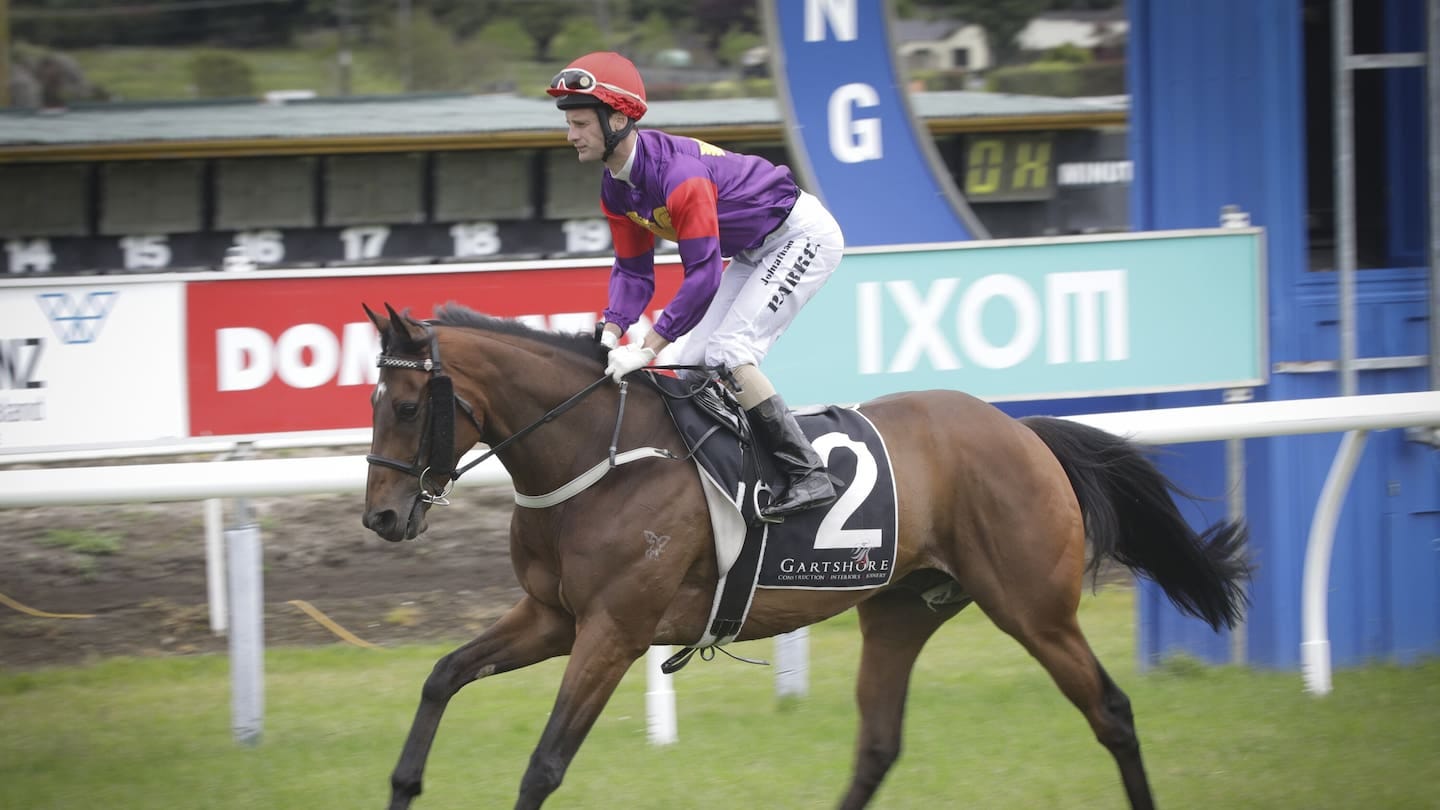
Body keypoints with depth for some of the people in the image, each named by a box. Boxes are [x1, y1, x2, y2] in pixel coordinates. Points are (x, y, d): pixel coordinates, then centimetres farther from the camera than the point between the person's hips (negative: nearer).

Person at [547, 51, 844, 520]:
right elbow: (632, 270, 2)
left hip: (804, 235, -10)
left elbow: (703, 274, -34)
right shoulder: (616, 188, -3)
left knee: (728, 351, -22)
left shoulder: (677, 172, -34)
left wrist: (649, 347, -36)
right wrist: (612, 332, -17)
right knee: (690, 363, 5)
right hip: (754, 253, 10)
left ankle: (807, 475, -22)